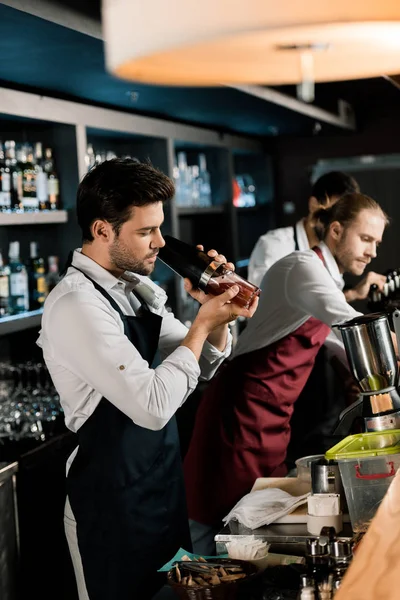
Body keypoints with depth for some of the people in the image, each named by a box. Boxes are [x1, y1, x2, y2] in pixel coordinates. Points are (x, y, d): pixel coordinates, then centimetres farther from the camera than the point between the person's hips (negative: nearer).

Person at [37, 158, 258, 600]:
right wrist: (204, 322, -19)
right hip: (113, 502, -8)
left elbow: (204, 364, 12)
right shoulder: (76, 305, -23)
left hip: (163, 486, 8)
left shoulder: (135, 289, 5)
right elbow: (153, 406, -28)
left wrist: (214, 313, -7)